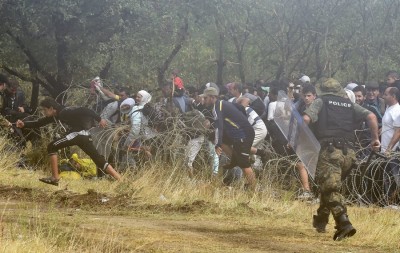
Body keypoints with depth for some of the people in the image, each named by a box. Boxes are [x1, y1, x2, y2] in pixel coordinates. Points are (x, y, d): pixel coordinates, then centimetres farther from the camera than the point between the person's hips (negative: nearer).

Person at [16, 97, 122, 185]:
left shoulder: (65, 112, -14)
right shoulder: (54, 116, 14)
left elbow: (84, 111, -19)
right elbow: (38, 123, 15)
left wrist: (99, 119, -22)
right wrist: (24, 124, 0)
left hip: (79, 133, -10)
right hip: (82, 135, 10)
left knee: (51, 147, -6)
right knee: (98, 160, 9)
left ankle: (55, 178, -7)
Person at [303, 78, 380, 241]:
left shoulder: (321, 102, 9)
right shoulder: (350, 105, 20)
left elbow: (306, 119, -7)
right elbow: (371, 116, 6)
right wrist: (375, 138, 12)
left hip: (328, 150, -5)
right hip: (348, 153, 5)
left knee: (330, 189, -9)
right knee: (329, 185, 25)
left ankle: (344, 224, -25)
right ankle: (321, 220, 31)